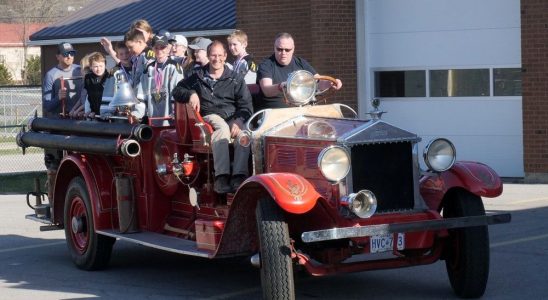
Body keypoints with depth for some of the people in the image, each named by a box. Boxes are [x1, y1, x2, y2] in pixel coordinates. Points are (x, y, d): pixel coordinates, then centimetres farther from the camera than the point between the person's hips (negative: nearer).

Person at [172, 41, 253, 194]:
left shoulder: (236, 78, 15)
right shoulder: (198, 77, 19)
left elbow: (246, 106, 7)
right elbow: (177, 91, 22)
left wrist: (238, 122, -14)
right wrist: (191, 94, -1)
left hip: (233, 118, 1)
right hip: (209, 117, -1)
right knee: (222, 127, -38)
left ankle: (239, 177, -48)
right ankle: (221, 178, -50)